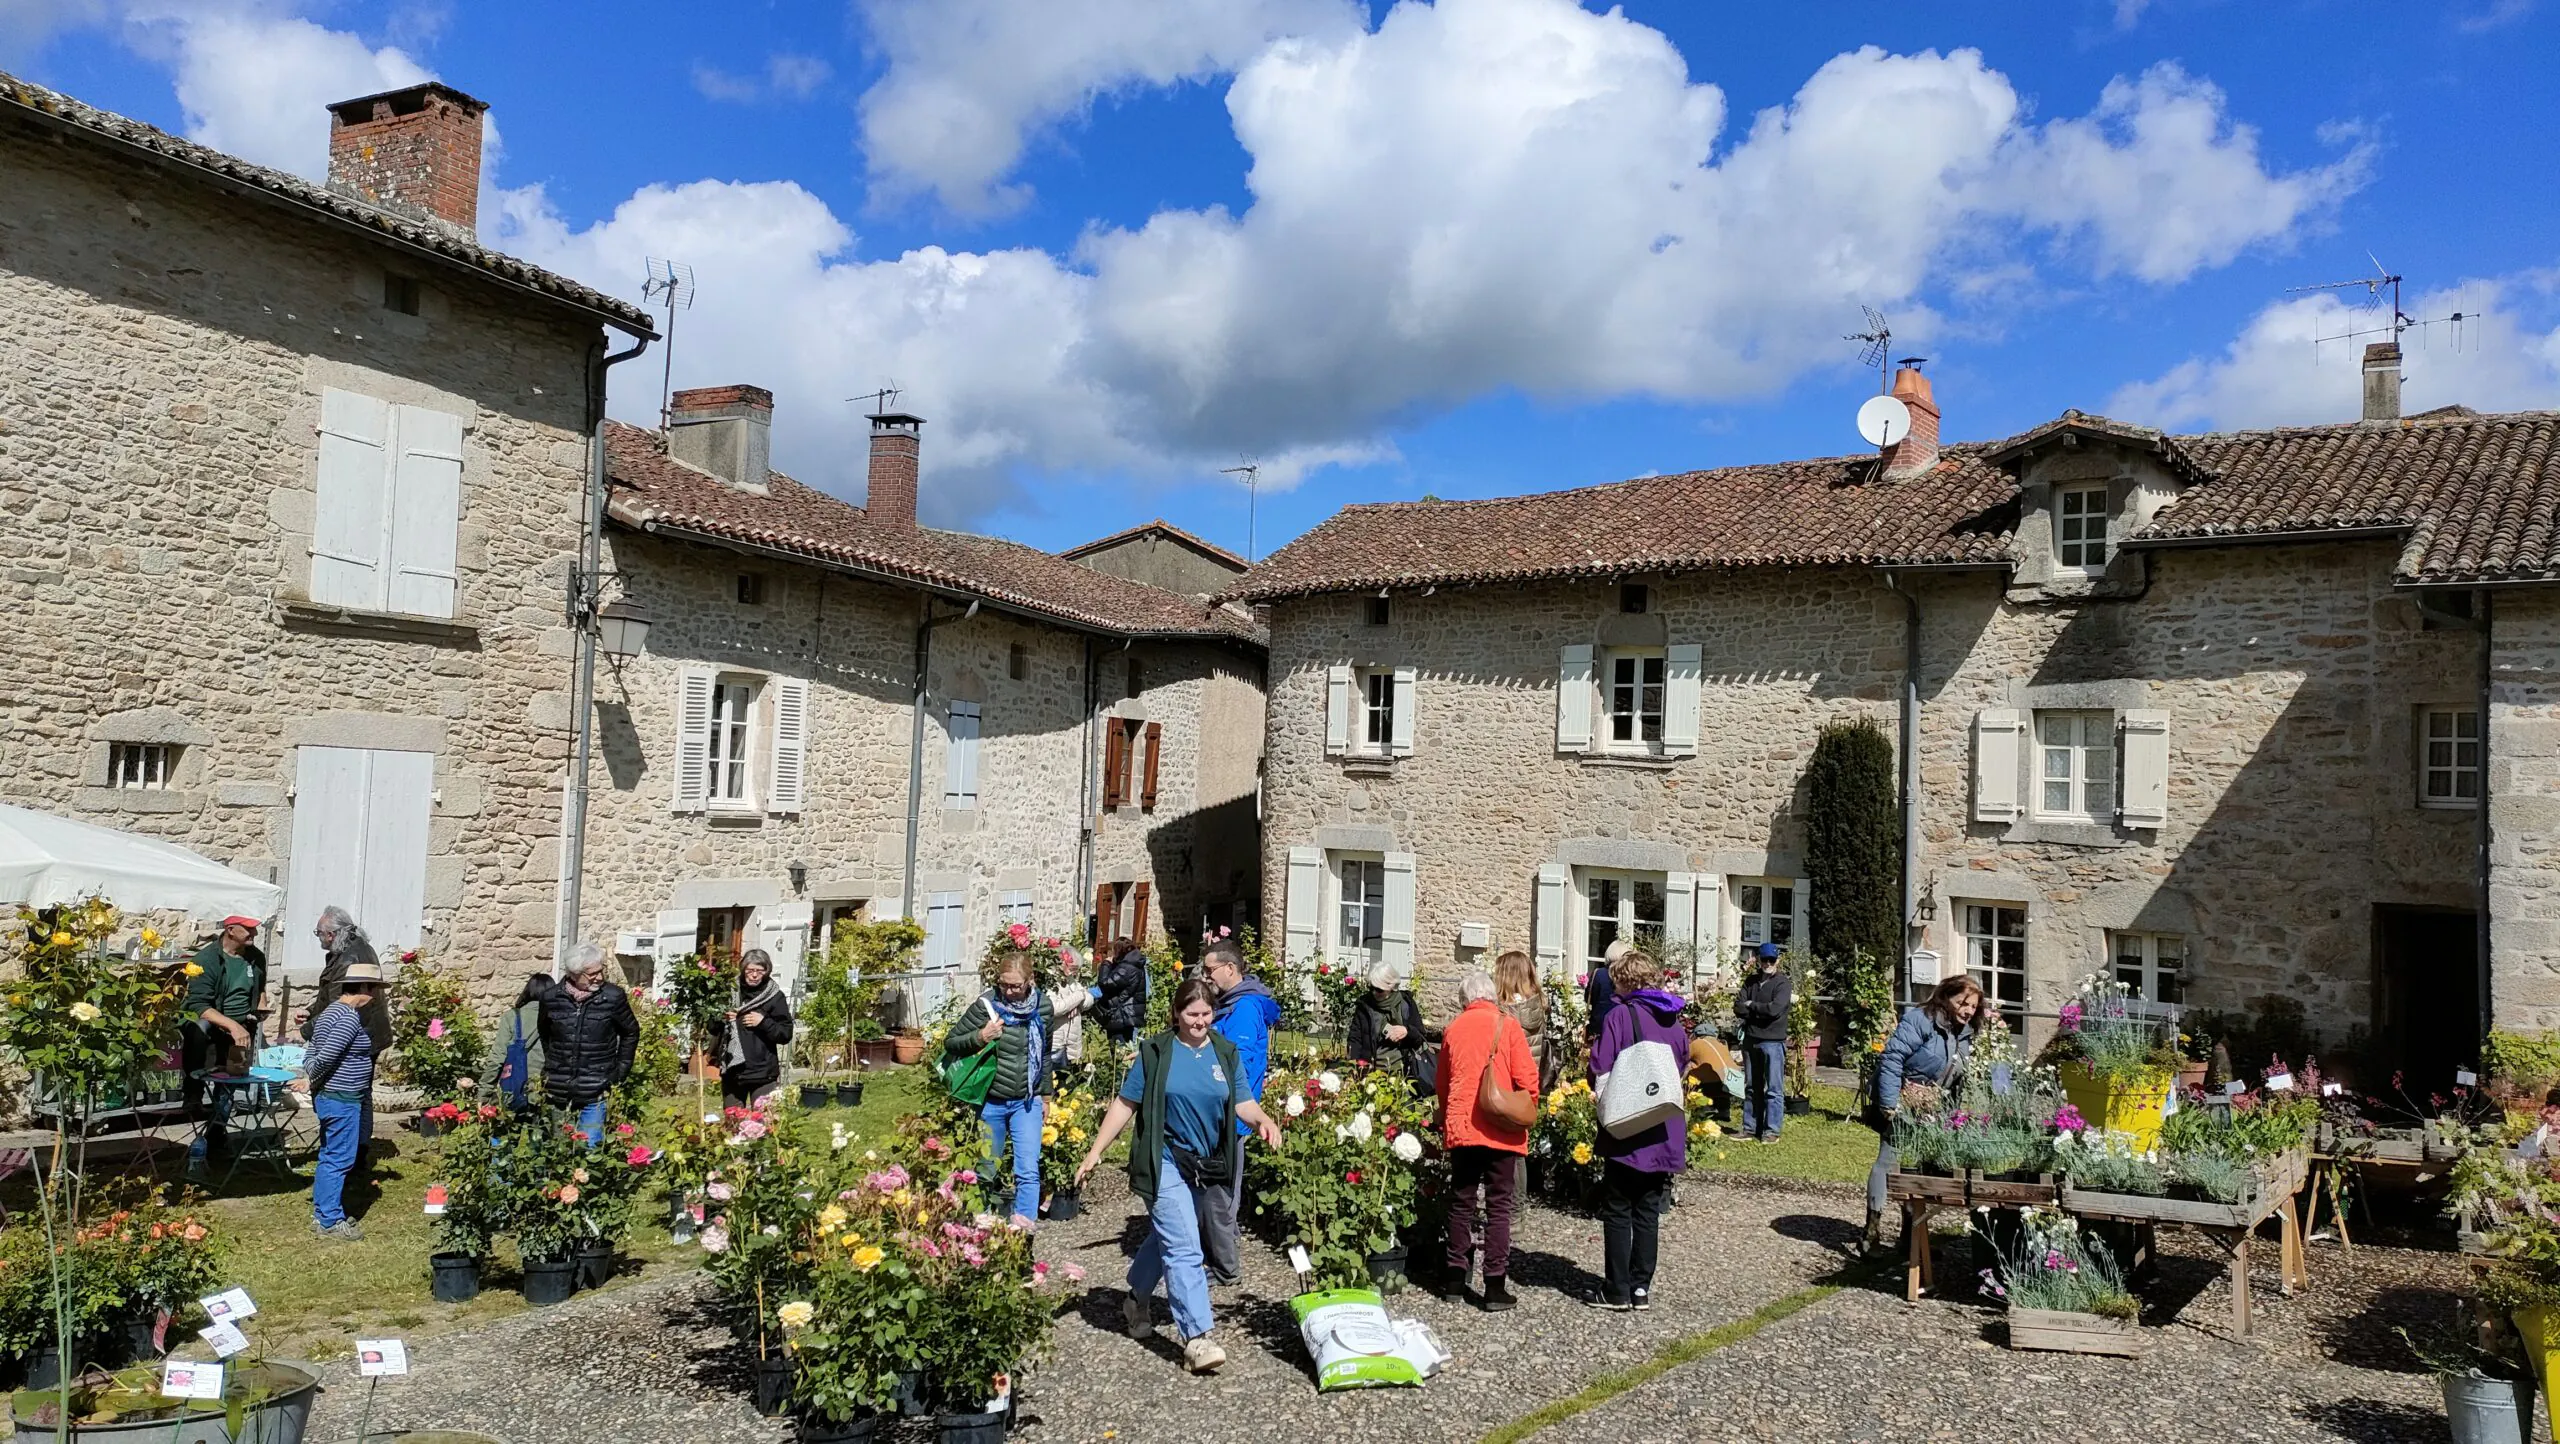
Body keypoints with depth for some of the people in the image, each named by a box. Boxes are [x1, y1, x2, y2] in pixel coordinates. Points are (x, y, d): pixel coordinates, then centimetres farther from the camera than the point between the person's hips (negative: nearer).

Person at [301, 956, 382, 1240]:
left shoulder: (332, 1011, 14)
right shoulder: (350, 1017, -19)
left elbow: (311, 1055, 15)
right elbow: (326, 1056, -23)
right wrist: (308, 1081, -8)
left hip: (329, 1097, 10)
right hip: (341, 1100, -10)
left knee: (330, 1157, 17)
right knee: (340, 1160, -3)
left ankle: (321, 1214, 25)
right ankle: (330, 1221, 3)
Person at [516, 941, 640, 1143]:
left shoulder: (613, 997, -7)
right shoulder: (551, 997, -3)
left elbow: (630, 1033, 7)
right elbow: (543, 1033, 15)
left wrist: (621, 1069, 5)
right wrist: (549, 1064, 13)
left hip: (594, 1091, -2)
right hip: (558, 1089, 2)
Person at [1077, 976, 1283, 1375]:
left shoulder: (1225, 1053, 6)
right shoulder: (1156, 1052, -6)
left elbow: (1242, 1102, 4)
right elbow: (1125, 1104, -3)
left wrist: (1263, 1119, -18)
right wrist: (1095, 1152, -6)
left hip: (1205, 1165, 5)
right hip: (1165, 1162, -5)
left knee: (1165, 1238, 21)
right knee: (1184, 1249, -13)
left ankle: (1137, 1300, 45)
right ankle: (1196, 1338, -13)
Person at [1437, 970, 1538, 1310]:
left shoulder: (1452, 1029, 6)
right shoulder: (1507, 1025, -4)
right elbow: (1527, 1078, -8)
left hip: (1460, 1127, 3)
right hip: (1501, 1130, -3)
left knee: (1461, 1202, 15)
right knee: (1499, 1207, 2)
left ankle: (1457, 1275, 21)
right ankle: (1495, 1287, 1)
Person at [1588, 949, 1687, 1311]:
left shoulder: (1620, 1015, -12)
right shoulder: (1674, 1020, 7)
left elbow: (1600, 1071, -13)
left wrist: (1606, 1106, 3)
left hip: (1626, 1131, -5)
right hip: (1664, 1134, 5)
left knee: (1617, 1213, 5)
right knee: (1648, 1213, 13)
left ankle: (1618, 1291, 6)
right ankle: (1641, 1288, 15)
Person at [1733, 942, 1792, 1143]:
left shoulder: (1783, 983, -4)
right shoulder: (1751, 981, 12)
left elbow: (1775, 1009, -18)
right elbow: (1738, 1008, 3)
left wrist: (1751, 1005, -5)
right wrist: (1762, 1011, -12)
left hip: (1773, 1042, -6)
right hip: (1750, 1040, 6)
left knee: (1774, 1089, -2)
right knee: (1751, 1088, 11)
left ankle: (1771, 1131, 2)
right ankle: (1750, 1128, 17)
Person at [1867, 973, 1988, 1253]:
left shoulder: (1967, 1033, 6)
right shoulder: (1920, 1020, -19)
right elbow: (1891, 1059, -24)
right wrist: (1890, 1106, -26)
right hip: (1901, 1107, -8)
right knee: (1889, 1161, -10)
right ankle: (1873, 1231, -5)